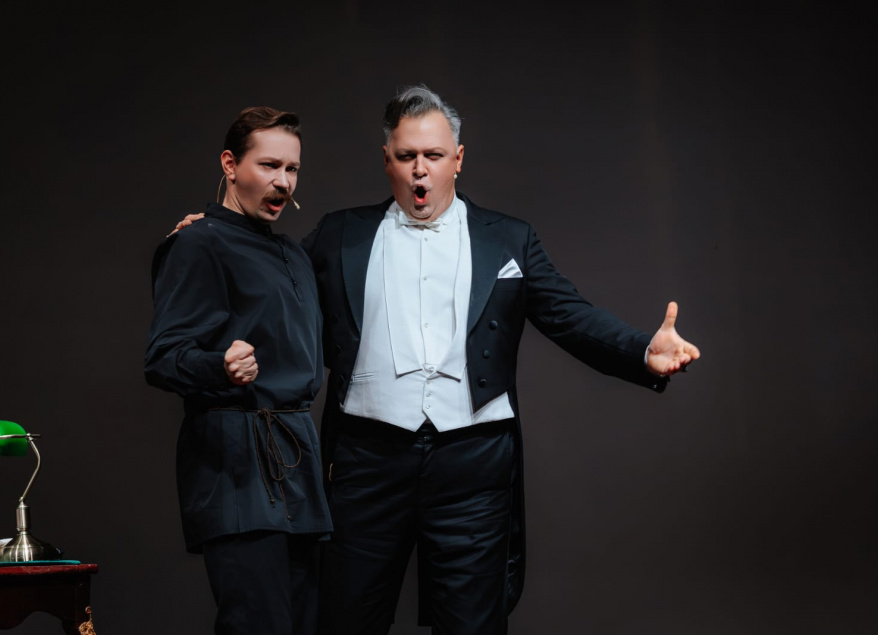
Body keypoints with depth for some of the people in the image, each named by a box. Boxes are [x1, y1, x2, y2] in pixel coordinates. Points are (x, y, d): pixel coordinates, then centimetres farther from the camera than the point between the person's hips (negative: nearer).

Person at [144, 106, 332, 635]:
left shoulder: (295, 255, 22)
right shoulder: (199, 244, -4)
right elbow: (164, 360, -13)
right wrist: (221, 369, -33)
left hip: (297, 453, 8)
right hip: (237, 459, -8)